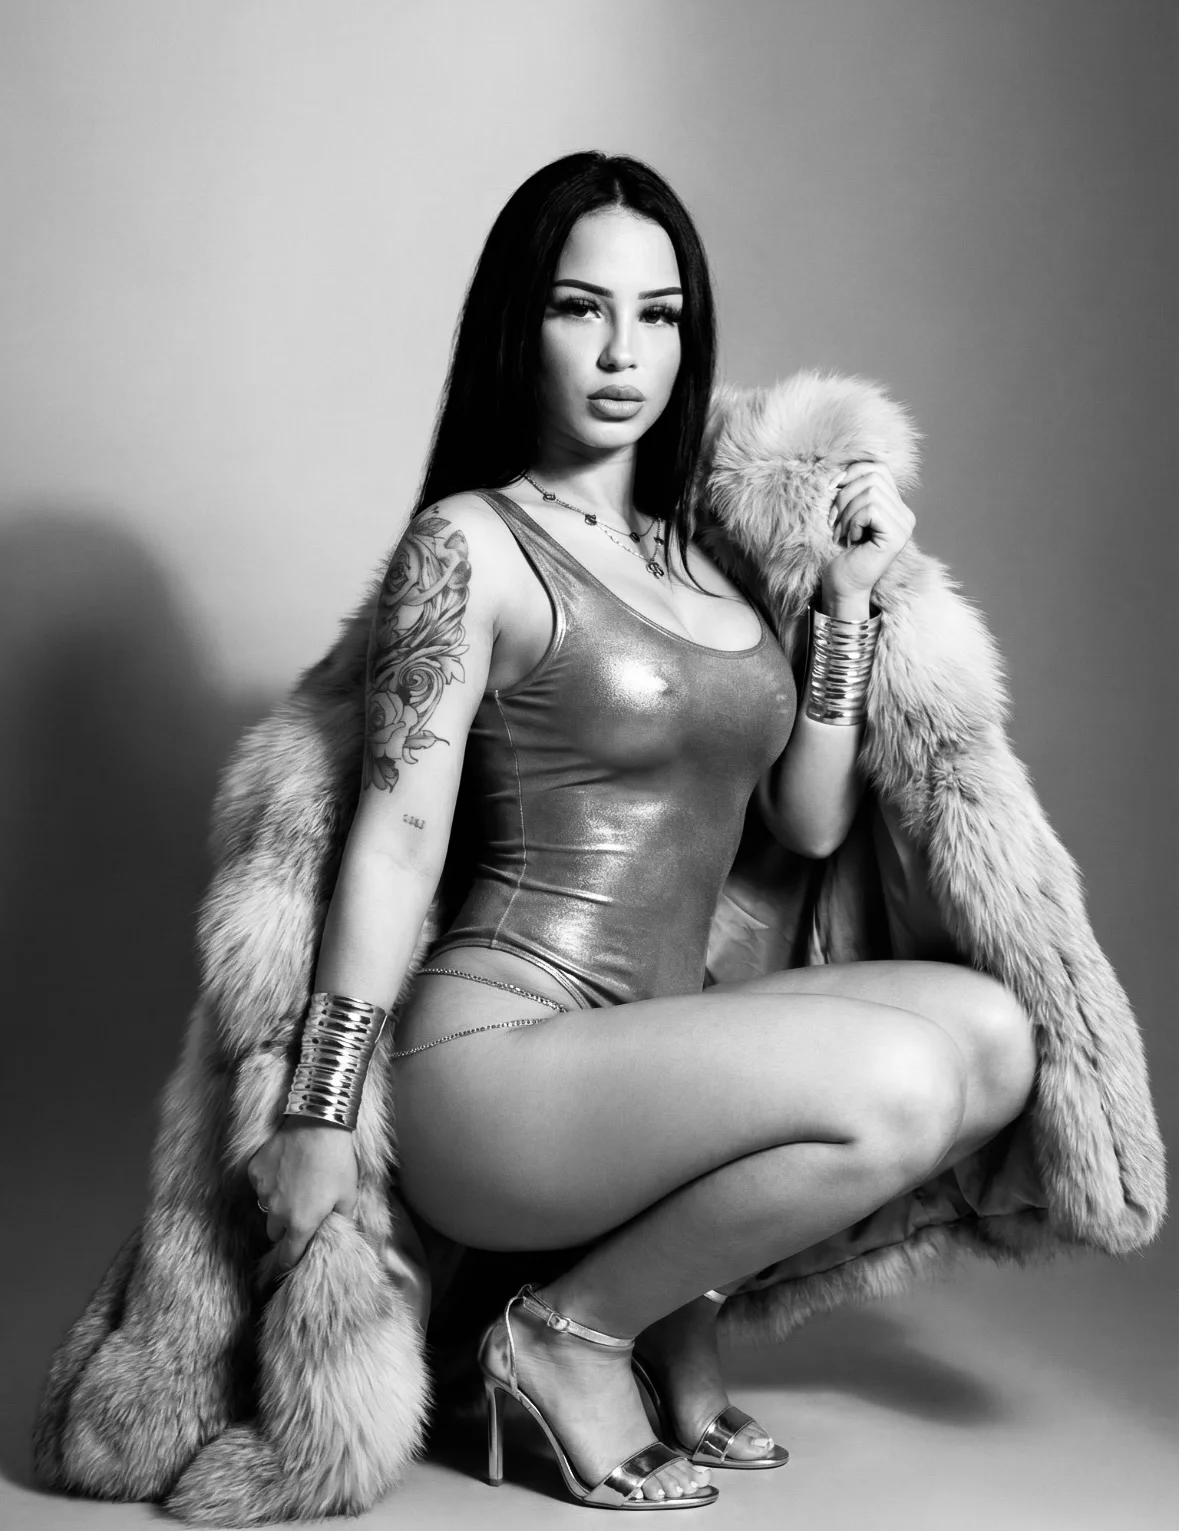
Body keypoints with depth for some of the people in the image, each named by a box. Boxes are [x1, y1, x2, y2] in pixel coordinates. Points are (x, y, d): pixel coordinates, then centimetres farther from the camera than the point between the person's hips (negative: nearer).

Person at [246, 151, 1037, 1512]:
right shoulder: (471, 543, -5)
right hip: (495, 1062, -7)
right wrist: (317, 1116, -13)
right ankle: (567, 1336, -3)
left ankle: (680, 1299, 7)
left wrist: (849, 595, 2)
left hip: (663, 1046, 7)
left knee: (991, 1029, -8)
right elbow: (397, 836, -11)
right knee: (895, 1083, -25)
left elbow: (811, 824, 9)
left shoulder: (703, 554, 14)